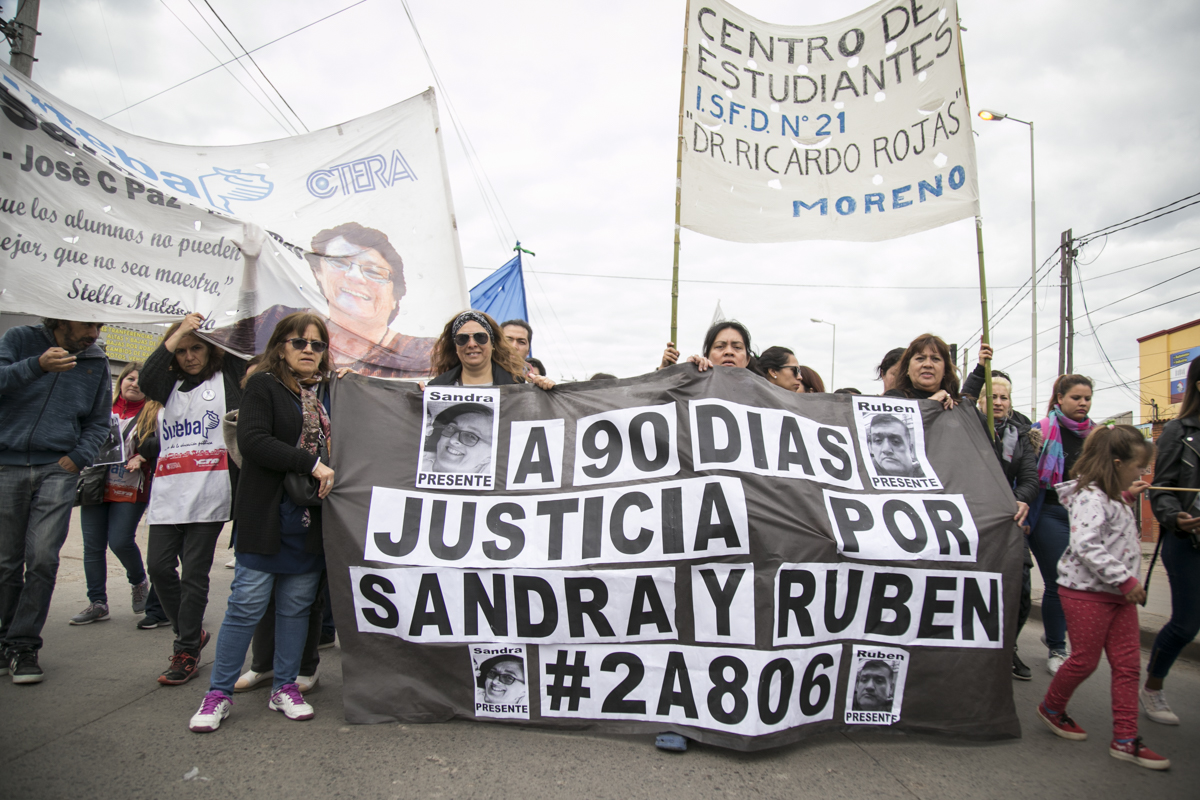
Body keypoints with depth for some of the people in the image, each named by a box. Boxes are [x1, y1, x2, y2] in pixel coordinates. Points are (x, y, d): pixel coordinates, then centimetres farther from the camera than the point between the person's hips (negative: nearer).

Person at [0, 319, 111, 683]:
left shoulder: (97, 362, 10)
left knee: (42, 559, -8)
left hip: (57, 470, 1)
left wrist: (77, 457, -1)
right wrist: (37, 365, -25)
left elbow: (99, 422, 13)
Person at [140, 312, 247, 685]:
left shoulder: (227, 375, 10)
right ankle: (191, 631, 24)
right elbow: (146, 380, -1)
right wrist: (177, 333, -2)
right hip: (168, 493, 5)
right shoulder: (171, 387, 19)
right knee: (159, 566, 3)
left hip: (209, 493, -5)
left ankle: (186, 652, 11)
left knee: (194, 573, -1)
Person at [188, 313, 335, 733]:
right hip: (267, 515, -4)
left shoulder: (327, 393, 13)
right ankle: (219, 692, 16)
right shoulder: (263, 385, -2)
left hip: (311, 518, 4)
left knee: (297, 604, 10)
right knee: (247, 603, 0)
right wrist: (309, 463, -19)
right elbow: (252, 441, -15)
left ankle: (284, 686, 23)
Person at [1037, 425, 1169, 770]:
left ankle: (1125, 739, 15)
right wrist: (1126, 580, -21)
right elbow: (1088, 547, -26)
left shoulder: (1110, 496, 12)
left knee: (1128, 663, 8)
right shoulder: (1090, 497, -19)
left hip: (1117, 593, 9)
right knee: (1085, 660, 4)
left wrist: (1127, 497, 17)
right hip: (1086, 591, -9)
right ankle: (1051, 708, 27)